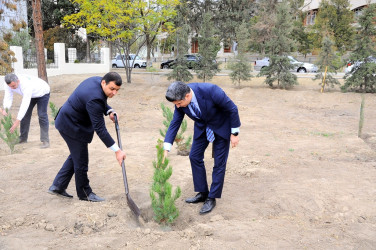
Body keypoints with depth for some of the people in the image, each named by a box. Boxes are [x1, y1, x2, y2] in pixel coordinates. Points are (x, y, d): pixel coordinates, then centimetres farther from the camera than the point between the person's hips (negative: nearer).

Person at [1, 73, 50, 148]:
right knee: (25, 114, 3)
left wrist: (17, 121, -47)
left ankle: (45, 141, -13)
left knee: (42, 115, -16)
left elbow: (25, 104, -46)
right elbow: (8, 98, -23)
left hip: (42, 92, -7)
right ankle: (23, 138, 15)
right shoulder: (8, 84, -26)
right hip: (30, 94, 7)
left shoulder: (26, 85, -45)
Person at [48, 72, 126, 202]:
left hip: (68, 120, 10)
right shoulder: (94, 99, -33)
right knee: (81, 160, 2)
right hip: (72, 126, -10)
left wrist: (109, 111, -2)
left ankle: (57, 186, 28)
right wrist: (117, 150, -30)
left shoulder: (97, 80, -5)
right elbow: (100, 129, -31)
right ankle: (85, 193, 19)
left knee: (76, 156, 19)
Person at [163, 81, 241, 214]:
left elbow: (232, 109, -24)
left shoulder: (210, 90, -37)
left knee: (219, 162, -2)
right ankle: (202, 193, 19)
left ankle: (211, 198, 11)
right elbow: (174, 123, -10)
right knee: (194, 156, 5)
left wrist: (235, 133, -17)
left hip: (221, 125, -5)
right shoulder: (180, 101, -20)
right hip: (202, 127, 5)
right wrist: (166, 150, -16)